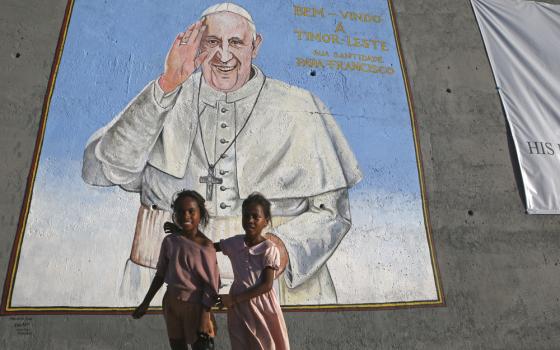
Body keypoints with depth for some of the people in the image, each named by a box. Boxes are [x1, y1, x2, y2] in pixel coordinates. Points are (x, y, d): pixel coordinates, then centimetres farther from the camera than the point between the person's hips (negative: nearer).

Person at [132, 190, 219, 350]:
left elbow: (211, 285, -14)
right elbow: (161, 274, 8)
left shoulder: (206, 246, -15)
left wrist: (205, 316, -18)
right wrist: (146, 302, 11)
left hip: (195, 305, -4)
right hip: (171, 303, 4)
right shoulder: (169, 241, -3)